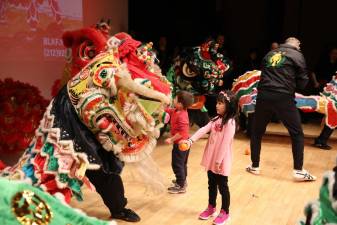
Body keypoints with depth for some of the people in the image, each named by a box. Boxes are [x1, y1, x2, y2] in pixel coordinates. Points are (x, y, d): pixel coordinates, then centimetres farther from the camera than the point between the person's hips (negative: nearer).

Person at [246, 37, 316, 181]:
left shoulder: (270, 54, 18)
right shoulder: (297, 55, 7)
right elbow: (302, 82, 8)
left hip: (263, 96, 3)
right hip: (283, 98, -3)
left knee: (257, 132, 18)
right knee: (297, 134, 11)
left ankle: (254, 166, 23)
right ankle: (298, 171, 8)